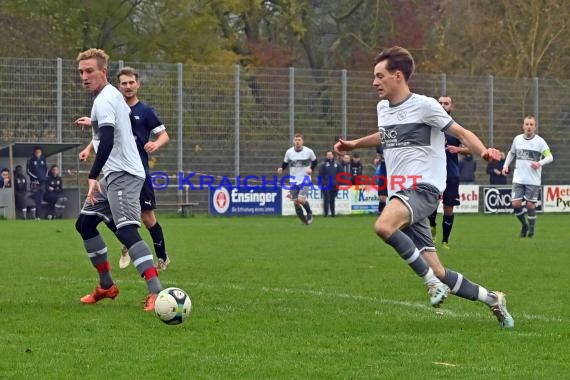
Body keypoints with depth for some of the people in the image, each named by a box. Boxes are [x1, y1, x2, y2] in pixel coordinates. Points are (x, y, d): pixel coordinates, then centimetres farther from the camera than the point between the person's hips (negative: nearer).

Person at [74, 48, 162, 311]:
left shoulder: (104, 101, -15)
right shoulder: (113, 96, 16)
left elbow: (107, 141, -27)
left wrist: (93, 177, -29)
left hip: (123, 175, -11)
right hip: (115, 174, 11)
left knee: (126, 231, -23)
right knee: (84, 223, 17)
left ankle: (156, 292, -33)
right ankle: (106, 286, 25)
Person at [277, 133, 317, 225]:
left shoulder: (309, 151, -7)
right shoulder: (289, 152, -3)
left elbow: (314, 161, 10)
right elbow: (285, 163, 9)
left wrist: (311, 169, -7)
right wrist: (281, 169, -11)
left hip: (305, 179, -3)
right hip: (293, 180, 3)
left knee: (301, 199, -21)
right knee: (296, 202, 2)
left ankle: (309, 214, 7)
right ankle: (304, 220, 19)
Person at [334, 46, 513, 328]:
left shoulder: (424, 106, -6)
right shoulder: (383, 108, 17)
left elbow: (461, 133, -6)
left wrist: (483, 151, -23)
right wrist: (355, 144, 34)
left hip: (423, 188, -7)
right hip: (400, 195, 7)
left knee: (383, 226, -37)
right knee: (438, 273, 1)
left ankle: (432, 281, -24)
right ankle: (492, 300, 18)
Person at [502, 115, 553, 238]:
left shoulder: (539, 141, -5)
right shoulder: (517, 139, 6)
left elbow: (550, 157, -10)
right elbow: (511, 153, 23)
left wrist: (540, 163, -28)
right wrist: (506, 165, 10)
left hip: (533, 180, -3)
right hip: (518, 179, 3)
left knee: (530, 205, -2)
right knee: (516, 204, -6)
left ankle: (531, 228, 18)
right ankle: (524, 225, 18)